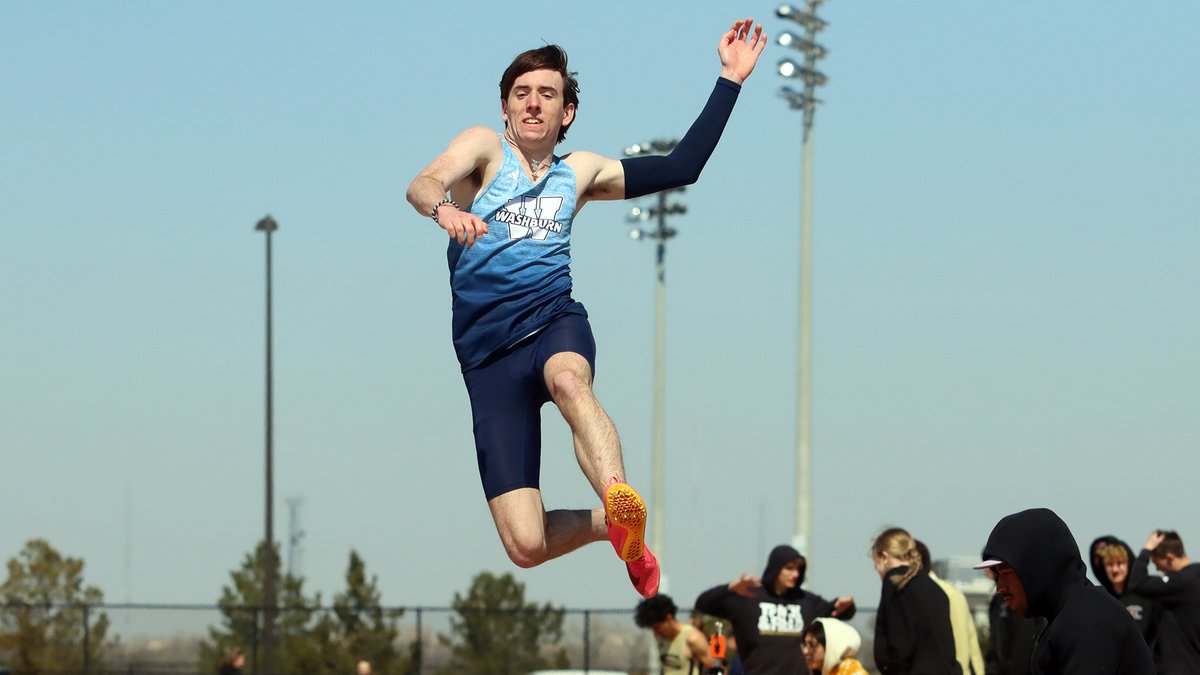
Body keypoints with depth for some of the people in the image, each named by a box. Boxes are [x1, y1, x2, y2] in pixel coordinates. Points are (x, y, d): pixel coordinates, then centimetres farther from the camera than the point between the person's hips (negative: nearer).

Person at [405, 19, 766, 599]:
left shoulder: (579, 172, 21)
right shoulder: (486, 147, 9)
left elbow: (680, 168, 19)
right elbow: (422, 185, -10)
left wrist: (730, 79, 17)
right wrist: (443, 208, -35)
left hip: (554, 321, 2)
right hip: (487, 349, -2)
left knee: (568, 381, -42)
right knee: (525, 546, -13)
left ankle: (620, 503, -60)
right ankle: (609, 524, 18)